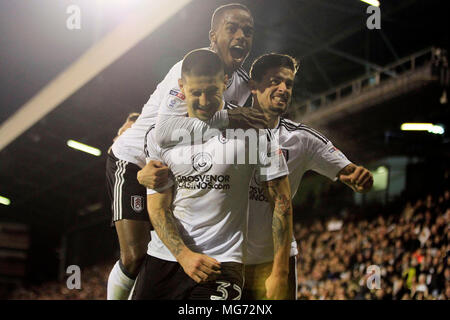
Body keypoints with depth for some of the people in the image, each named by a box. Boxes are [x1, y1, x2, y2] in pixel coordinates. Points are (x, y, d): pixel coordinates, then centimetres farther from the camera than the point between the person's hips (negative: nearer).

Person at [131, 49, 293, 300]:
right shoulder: (159, 136, 3)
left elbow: (281, 201, -5)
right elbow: (157, 206, 2)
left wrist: (279, 274, -9)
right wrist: (184, 255, -15)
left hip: (221, 262, -4)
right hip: (163, 257, 4)